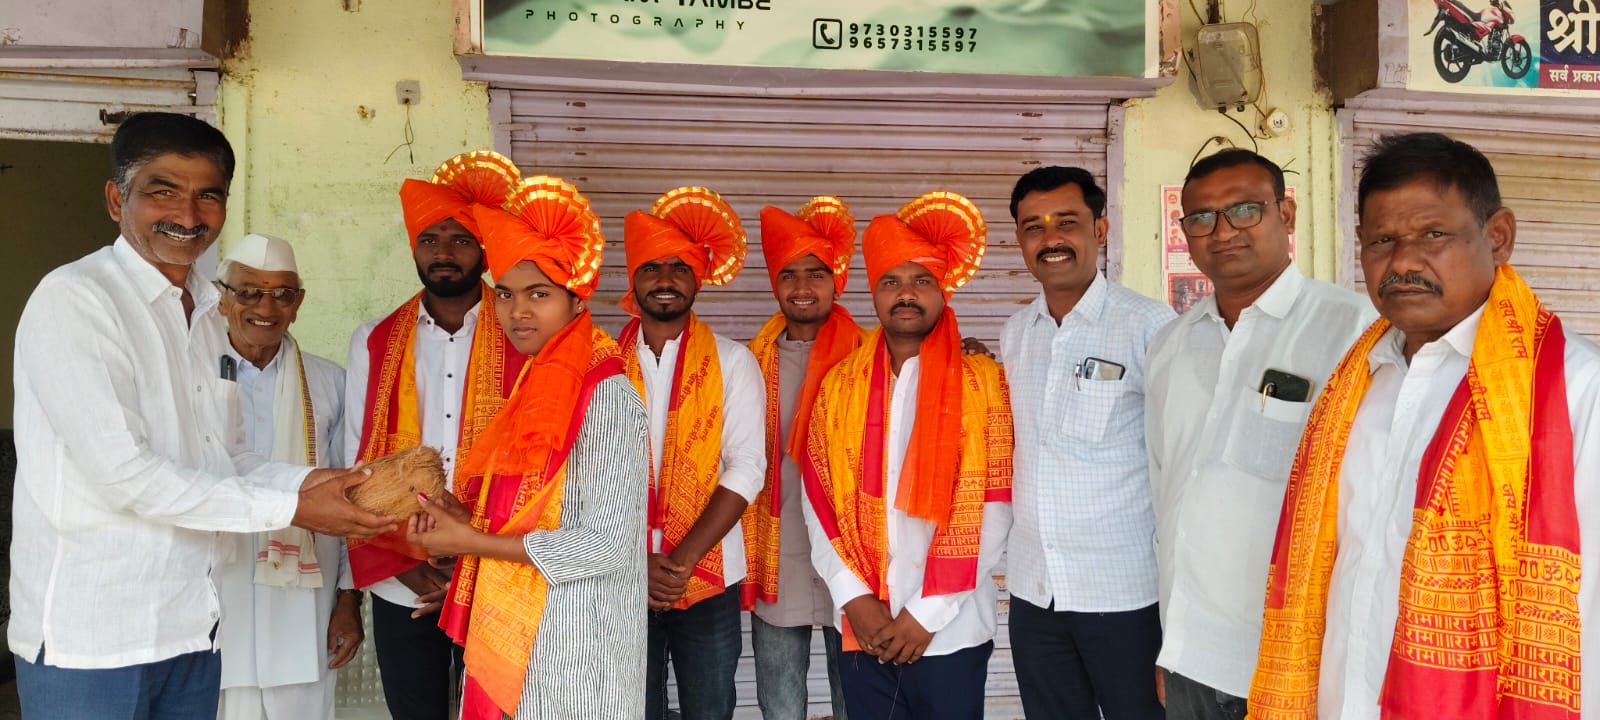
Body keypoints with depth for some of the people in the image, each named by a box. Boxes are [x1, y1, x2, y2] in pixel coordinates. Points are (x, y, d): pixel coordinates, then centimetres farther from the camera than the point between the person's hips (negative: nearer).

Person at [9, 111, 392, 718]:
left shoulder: (207, 316, 13)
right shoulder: (73, 299, -12)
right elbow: (123, 473, -19)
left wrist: (308, 482, -7)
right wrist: (290, 508, -18)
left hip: (191, 626, 7)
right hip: (89, 640, -7)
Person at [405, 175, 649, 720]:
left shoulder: (606, 394, -16)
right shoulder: (535, 385, 9)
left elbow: (607, 545, -21)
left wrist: (471, 542, -16)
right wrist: (463, 518, -4)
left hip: (571, 646, -7)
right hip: (509, 634, 8)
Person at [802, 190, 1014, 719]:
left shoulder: (984, 384, -3)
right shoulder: (839, 385, 6)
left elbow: (991, 513, -7)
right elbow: (819, 502, 4)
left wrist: (928, 613, -10)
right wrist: (855, 600, -6)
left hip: (951, 634, -2)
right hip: (862, 631, 3)